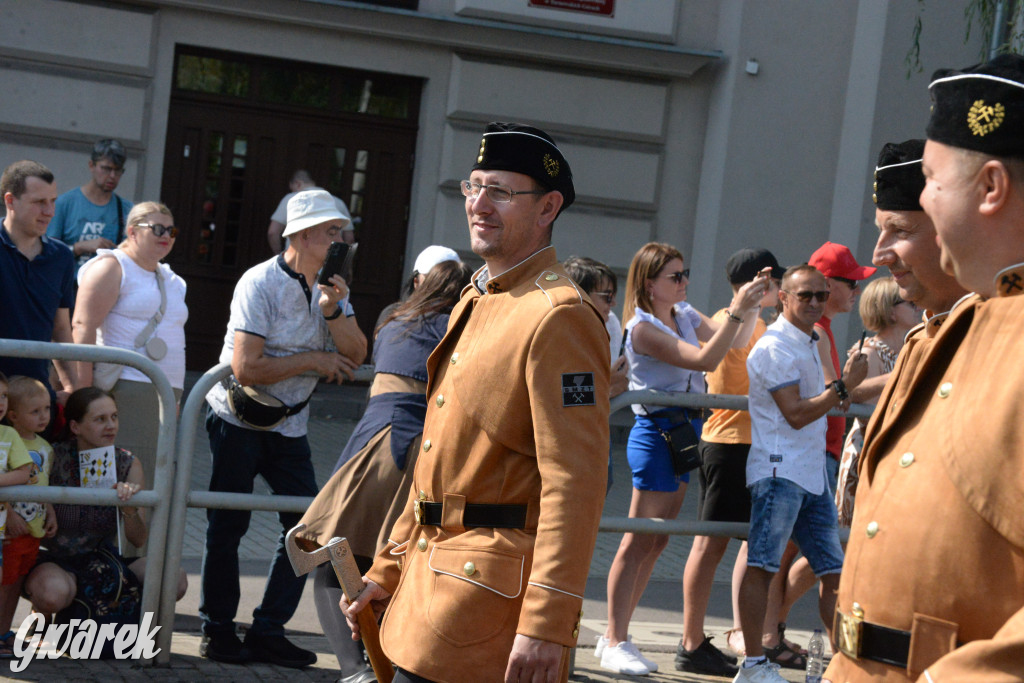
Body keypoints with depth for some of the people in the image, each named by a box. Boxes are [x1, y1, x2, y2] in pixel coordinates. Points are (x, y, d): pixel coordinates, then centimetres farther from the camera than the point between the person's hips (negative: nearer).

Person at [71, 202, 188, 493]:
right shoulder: (111, 267, -2)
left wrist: (175, 399, 23)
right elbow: (83, 327, -12)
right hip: (124, 390, -8)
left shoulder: (170, 279, 22)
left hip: (165, 393, 8)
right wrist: (82, 391, -19)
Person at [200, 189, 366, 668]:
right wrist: (314, 361, -17)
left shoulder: (330, 286, 4)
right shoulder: (261, 283, -17)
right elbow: (246, 367, -25)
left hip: (289, 426, 6)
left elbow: (355, 356, -4)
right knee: (228, 525, 1)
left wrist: (333, 310, -20)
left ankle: (268, 631, 9)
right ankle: (218, 631, 13)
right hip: (239, 421, -6)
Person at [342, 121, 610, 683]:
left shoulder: (558, 316, -14)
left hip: (491, 594, -9)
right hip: (433, 573, 9)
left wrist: (547, 625, -25)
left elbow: (574, 485, -21)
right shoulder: (474, 303, 16)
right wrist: (388, 570, 19)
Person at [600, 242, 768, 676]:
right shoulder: (642, 327, -15)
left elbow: (736, 342, 13)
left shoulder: (685, 314, 11)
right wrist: (736, 310, -24)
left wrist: (753, 306, -2)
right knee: (639, 542, -7)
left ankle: (617, 635, 16)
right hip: (657, 431, -9)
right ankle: (615, 643, -2)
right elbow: (704, 360, -22)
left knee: (657, 541, 10)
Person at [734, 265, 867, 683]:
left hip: (813, 473, 9)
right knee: (762, 564, -8)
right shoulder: (775, 347, -10)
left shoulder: (809, 343, 20)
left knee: (834, 570, 8)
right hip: (779, 470, -9)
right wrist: (844, 386, -14)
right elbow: (795, 414, -16)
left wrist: (839, 395, 16)